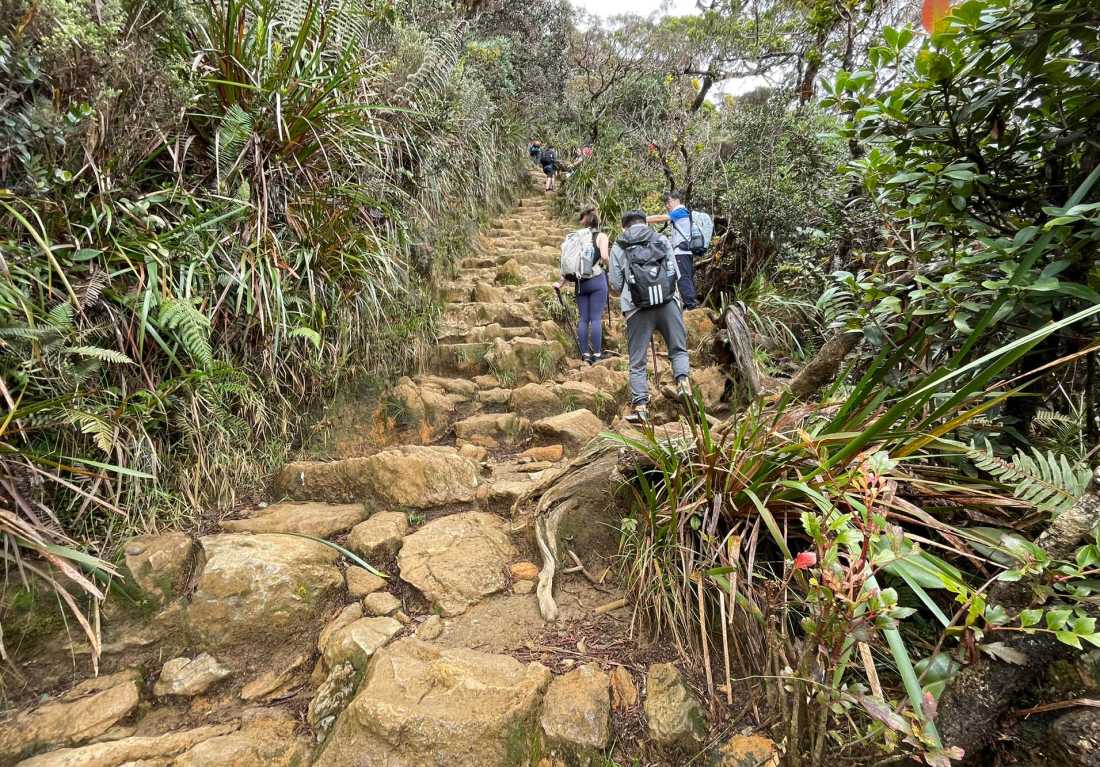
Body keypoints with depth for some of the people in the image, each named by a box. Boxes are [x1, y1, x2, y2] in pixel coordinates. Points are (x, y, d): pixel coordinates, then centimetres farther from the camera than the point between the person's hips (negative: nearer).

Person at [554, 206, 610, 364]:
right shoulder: (601, 236, 1)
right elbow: (604, 256, -15)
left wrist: (560, 283, 12)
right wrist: (609, 265, 7)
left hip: (580, 282, 4)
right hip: (597, 280, -4)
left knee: (583, 319, 6)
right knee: (596, 318, -4)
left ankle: (585, 355, 7)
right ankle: (597, 354, -5)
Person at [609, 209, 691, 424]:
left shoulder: (618, 248, 11)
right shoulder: (663, 240, 15)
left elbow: (615, 286, 10)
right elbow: (676, 274, 15)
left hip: (637, 309, 0)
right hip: (668, 303, 1)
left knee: (637, 362, 7)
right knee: (678, 349, 14)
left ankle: (640, 406, 2)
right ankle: (683, 380, -9)